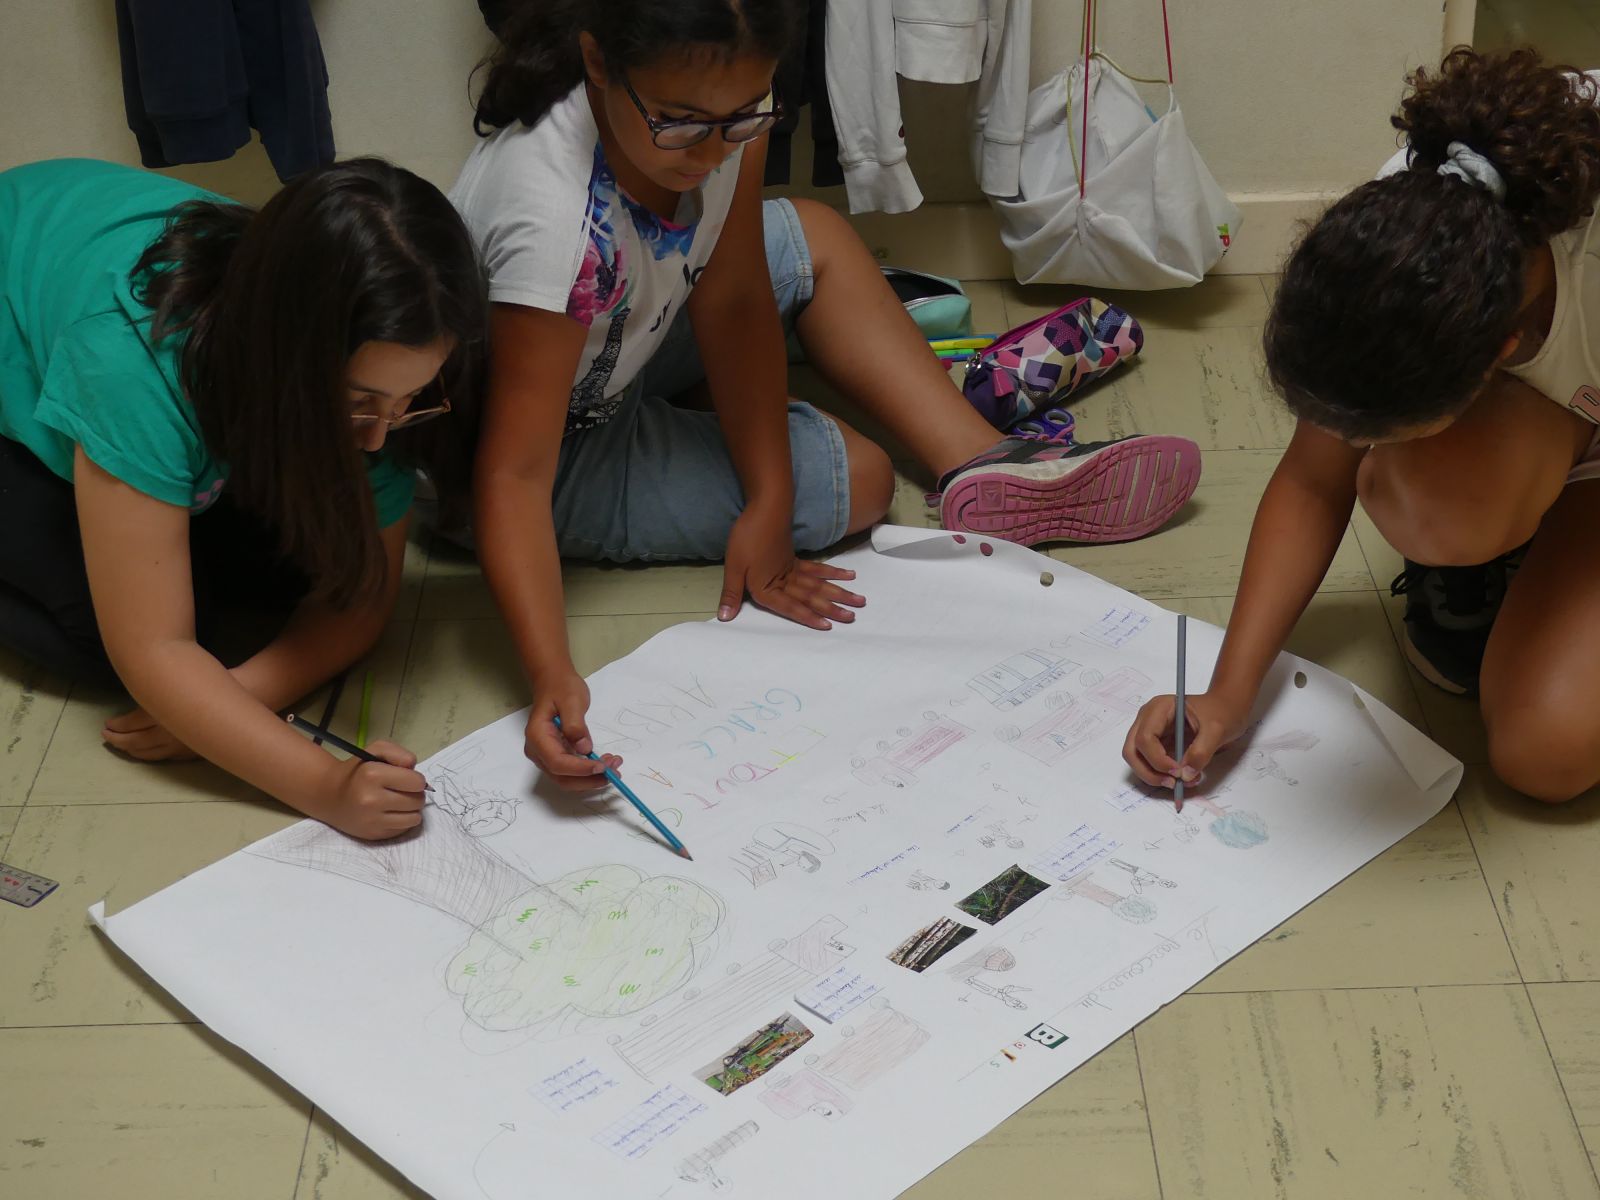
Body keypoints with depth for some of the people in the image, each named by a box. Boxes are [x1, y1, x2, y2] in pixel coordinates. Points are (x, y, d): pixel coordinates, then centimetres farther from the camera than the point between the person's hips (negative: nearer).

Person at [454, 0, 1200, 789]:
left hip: (617, 353, 7)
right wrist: (552, 680, -49)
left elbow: (730, 302, -13)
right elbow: (516, 471, -39)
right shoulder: (554, 217, -40)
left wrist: (766, 507, -17)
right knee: (857, 479, -15)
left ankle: (985, 472, 4)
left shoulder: (720, 104, -21)